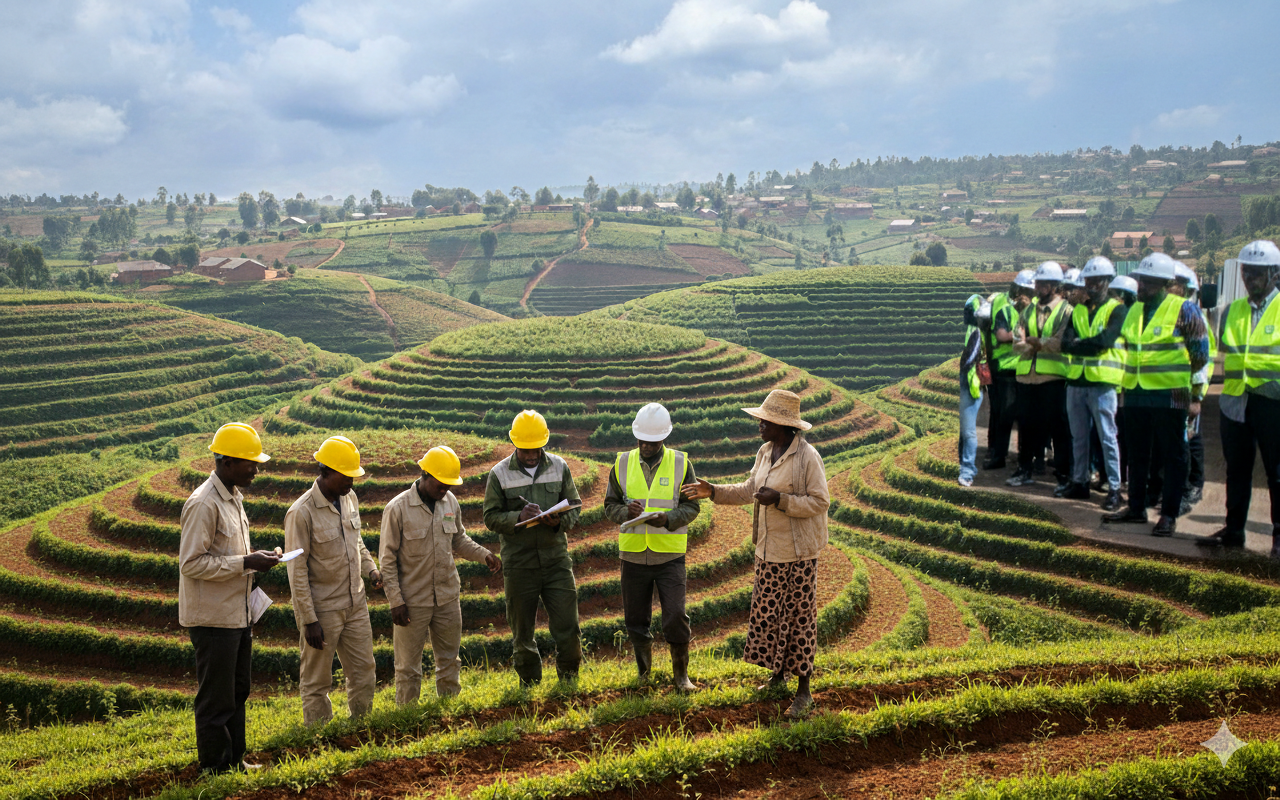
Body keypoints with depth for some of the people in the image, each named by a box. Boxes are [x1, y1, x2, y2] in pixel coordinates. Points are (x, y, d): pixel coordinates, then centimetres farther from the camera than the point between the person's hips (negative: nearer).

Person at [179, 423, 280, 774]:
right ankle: (215, 768, 14)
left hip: (237, 613, 10)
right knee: (216, 698, 2)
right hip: (213, 617, -10)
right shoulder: (203, 503, -19)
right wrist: (246, 563, -23)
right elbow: (191, 563, -23)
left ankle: (234, 761, 31)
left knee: (238, 691, 18)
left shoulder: (233, 497, 12)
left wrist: (254, 559, 5)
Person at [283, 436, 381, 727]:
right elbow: (297, 571, -17)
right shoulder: (302, 512, -18)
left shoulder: (349, 499, 4)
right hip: (323, 610, -7)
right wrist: (309, 620, -17)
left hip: (355, 605, 7)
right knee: (316, 683, 8)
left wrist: (370, 567, 2)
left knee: (364, 673, 13)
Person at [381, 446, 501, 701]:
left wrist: (484, 555, -3)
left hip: (448, 596, 5)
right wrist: (395, 601, -13)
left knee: (449, 660, 15)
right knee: (408, 666, 6)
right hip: (413, 602, -5)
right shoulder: (398, 508, -13)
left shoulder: (450, 502, 2)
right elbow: (387, 559, -9)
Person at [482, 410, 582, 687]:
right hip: (518, 566, -1)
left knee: (567, 627, -1)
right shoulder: (499, 474, -2)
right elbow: (491, 517, -3)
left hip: (557, 560, 1)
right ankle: (530, 684, 25)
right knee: (522, 632, 8)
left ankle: (569, 680, 20)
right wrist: (518, 517, -21)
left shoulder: (559, 467, 5)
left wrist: (559, 520, -14)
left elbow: (575, 507, 8)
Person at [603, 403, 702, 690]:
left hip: (670, 554, -2)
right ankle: (643, 672, 29)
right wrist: (626, 511, -15)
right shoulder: (622, 464, 5)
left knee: (676, 617, -8)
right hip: (633, 554, 2)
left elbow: (691, 506, -1)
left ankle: (681, 674, 10)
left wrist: (668, 519, -19)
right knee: (635, 620, 10)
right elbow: (610, 505, 7)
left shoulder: (681, 463, 0)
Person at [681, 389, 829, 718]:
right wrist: (712, 491, 8)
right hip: (769, 549, 7)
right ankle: (779, 673, 32)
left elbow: (820, 503, -17)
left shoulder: (807, 457, -16)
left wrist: (779, 499, -25)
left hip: (798, 552, -7)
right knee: (767, 612, 14)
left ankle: (804, 691, 11)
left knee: (799, 617, 1)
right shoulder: (765, 452, 7)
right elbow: (750, 491, 16)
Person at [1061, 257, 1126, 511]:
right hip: (1076, 381, 6)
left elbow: (1105, 340, -18)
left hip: (1103, 383, -6)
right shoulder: (1078, 310, 14)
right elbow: (1066, 343, 0)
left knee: (1107, 437, -4)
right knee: (1078, 437, 12)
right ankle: (1079, 483, 21)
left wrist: (1078, 344, -8)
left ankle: (1114, 489, -1)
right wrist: (1091, 346, -15)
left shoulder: (1116, 310, -2)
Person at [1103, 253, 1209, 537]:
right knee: (1137, 454, 13)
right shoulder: (1134, 311, 12)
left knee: (1172, 457, 1)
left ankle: (1169, 515, 6)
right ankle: (1136, 508, 24)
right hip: (1136, 395, 7)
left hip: (1170, 395, -7)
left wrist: (1195, 396, -4)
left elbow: (1200, 354, -5)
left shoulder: (1184, 310, -8)